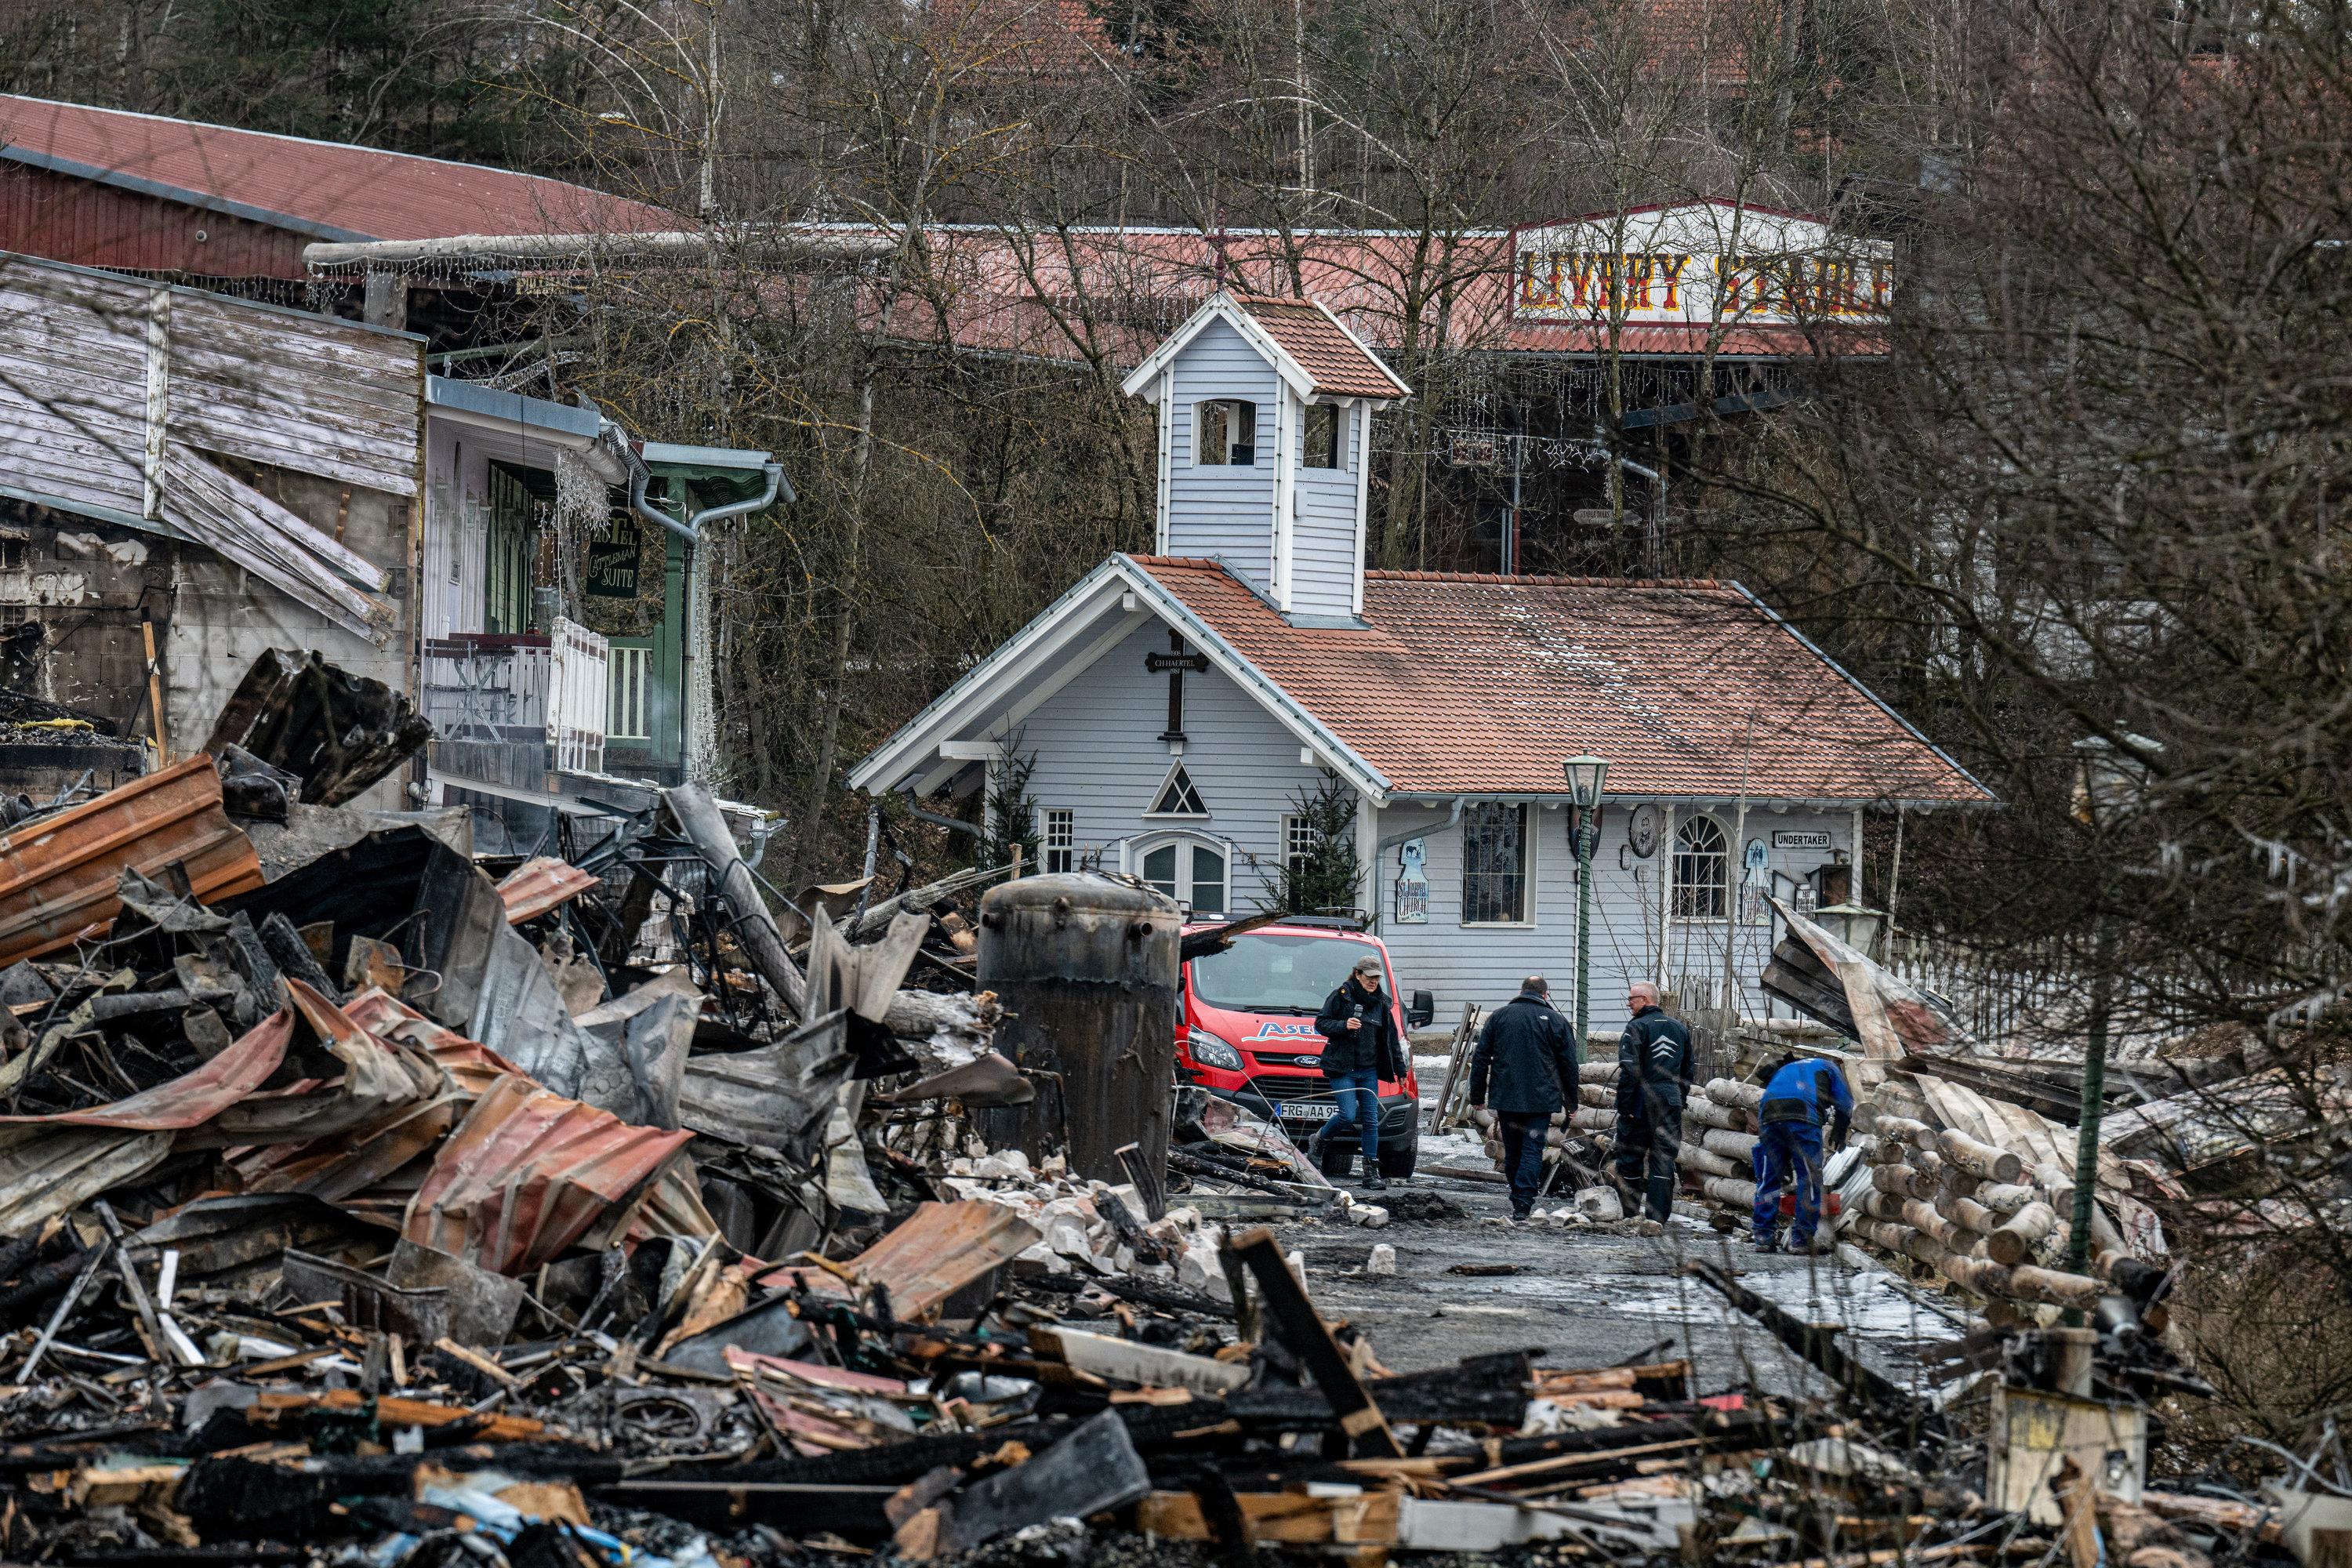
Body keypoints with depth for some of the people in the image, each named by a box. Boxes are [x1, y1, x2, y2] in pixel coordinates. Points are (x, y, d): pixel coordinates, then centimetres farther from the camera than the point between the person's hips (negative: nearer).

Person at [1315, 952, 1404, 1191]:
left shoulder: (1382, 1004, 12)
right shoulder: (1341, 997, -3)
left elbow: (1391, 1039, 18)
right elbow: (1321, 1023, -2)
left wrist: (1400, 1070, 17)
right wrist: (1343, 1026, -20)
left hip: (1369, 1070, 5)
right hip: (1343, 1069, -5)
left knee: (1370, 1120, 2)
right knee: (1349, 1115, -15)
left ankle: (1372, 1172, 5)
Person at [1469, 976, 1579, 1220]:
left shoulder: (1499, 1016, 7)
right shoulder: (1555, 1021, 0)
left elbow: (1480, 1058, 7)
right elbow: (1569, 1065, 3)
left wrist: (1477, 1096, 12)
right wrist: (1572, 1101, 11)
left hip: (1505, 1098, 2)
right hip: (1540, 1099, -2)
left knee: (1512, 1151, 13)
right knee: (1532, 1150, -3)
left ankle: (1519, 1201, 22)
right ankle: (1523, 1204, -14)